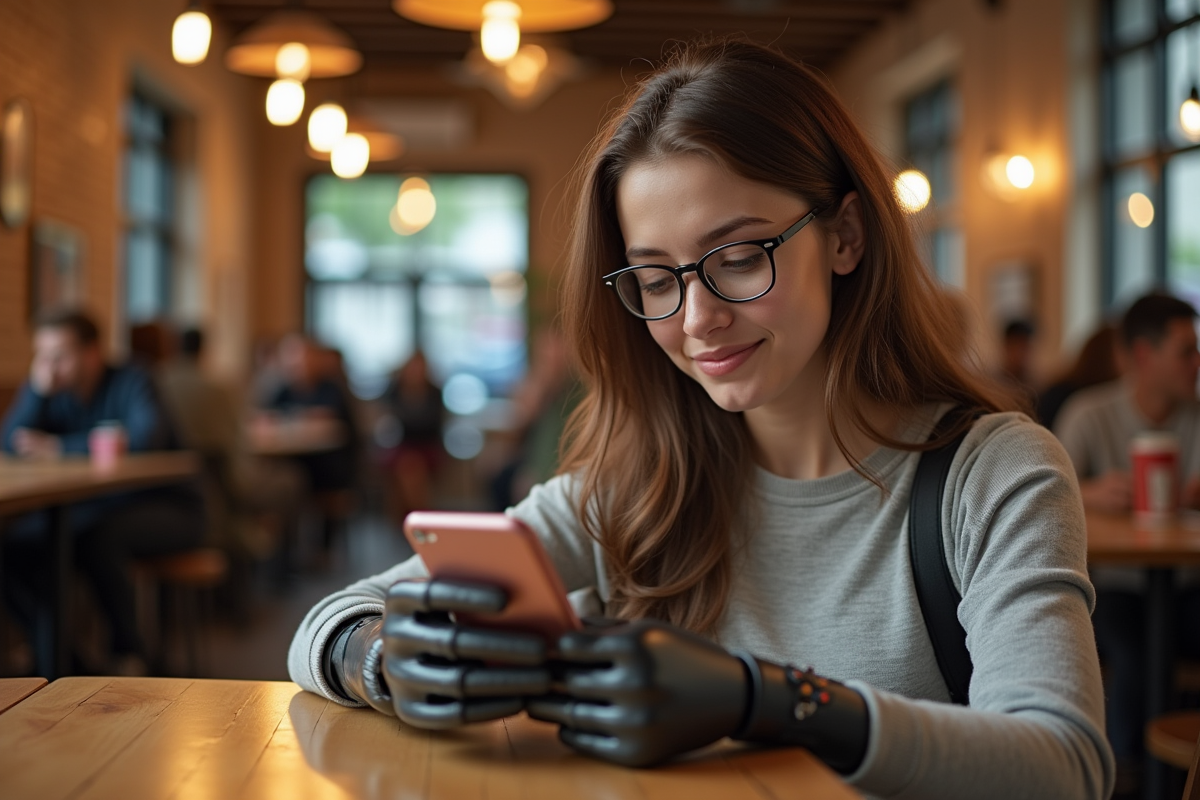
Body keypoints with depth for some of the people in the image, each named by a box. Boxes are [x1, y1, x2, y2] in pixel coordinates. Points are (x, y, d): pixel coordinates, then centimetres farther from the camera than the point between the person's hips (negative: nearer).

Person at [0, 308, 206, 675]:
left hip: (166, 507, -6)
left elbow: (147, 437, -33)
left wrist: (60, 447, -31)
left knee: (97, 537, -35)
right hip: (92, 507, 6)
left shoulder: (131, 383, -14)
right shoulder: (51, 390, 2)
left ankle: (128, 651, -17)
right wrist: (38, 390, -20)